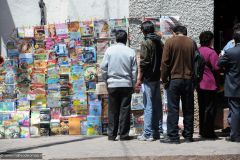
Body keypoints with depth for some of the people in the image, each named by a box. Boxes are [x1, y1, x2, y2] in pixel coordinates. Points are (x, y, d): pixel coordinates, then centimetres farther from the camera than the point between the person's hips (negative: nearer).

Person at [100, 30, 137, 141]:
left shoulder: (109, 50, -1)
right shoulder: (131, 52, -1)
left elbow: (104, 67, 0)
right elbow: (134, 70, 2)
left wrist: (106, 81, 11)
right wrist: (133, 84, 11)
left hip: (112, 84, 1)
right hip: (126, 84, 0)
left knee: (113, 111, 6)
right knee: (125, 110, 4)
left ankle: (111, 134, 8)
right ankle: (124, 134, 5)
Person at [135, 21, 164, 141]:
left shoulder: (146, 43, -11)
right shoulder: (159, 42, 11)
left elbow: (143, 62, -15)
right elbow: (162, 60, 13)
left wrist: (139, 78, -10)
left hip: (148, 78, -7)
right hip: (157, 77, 7)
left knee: (148, 106, -6)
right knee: (157, 105, 11)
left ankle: (147, 134, -5)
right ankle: (158, 131, 16)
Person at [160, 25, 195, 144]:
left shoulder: (170, 42, -4)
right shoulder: (192, 43, 4)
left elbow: (165, 63, -6)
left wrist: (164, 79, 1)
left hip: (174, 79, -3)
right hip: (189, 80, 3)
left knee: (173, 109, 0)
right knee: (188, 109, 9)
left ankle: (173, 136, -2)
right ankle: (188, 136, 13)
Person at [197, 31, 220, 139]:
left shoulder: (197, 51, 7)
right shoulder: (211, 52, -16)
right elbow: (217, 67, -19)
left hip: (199, 84, 8)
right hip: (210, 84, -8)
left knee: (202, 108, 15)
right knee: (210, 108, -1)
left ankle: (202, 131, 22)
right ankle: (208, 132, 1)